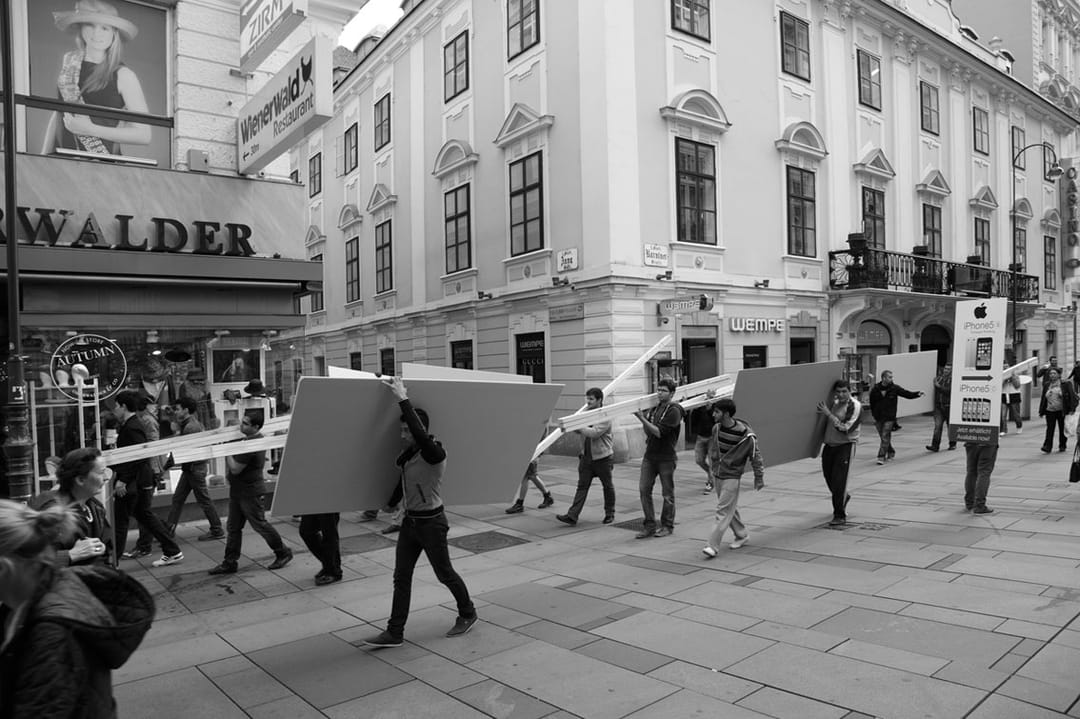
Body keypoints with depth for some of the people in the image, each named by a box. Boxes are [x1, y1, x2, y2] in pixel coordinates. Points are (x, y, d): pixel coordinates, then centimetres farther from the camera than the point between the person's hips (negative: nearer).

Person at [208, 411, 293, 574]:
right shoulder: (255, 439, 8)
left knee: (260, 525, 2)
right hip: (238, 491, 10)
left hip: (250, 492, -10)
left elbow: (235, 468, -23)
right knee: (233, 527, 11)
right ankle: (230, 562, 18)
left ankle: (283, 553, 16)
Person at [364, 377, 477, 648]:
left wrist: (402, 399, -38)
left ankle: (467, 613, 32)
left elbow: (420, 433, -41)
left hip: (431, 522, -8)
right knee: (401, 576, 6)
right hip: (410, 521, 8)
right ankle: (395, 633, 12)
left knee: (444, 573, 9)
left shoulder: (434, 453, -22)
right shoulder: (408, 451, 3)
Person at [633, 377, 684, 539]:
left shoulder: (673, 410, -11)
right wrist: (643, 417, 0)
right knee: (644, 489, 1)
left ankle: (667, 525, 20)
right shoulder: (655, 407, 10)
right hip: (649, 455, 6)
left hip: (666, 457, -6)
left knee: (668, 493, 7)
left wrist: (642, 418, -22)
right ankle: (650, 525, 10)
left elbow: (659, 432, -20)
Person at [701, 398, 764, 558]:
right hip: (716, 475, 6)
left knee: (723, 511, -7)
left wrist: (759, 478, -3)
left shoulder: (746, 435, -19)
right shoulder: (716, 428, -2)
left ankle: (713, 546, -6)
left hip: (732, 477, -6)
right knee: (729, 508, 17)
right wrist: (711, 466, 19)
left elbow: (755, 456, -9)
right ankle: (742, 535, 36)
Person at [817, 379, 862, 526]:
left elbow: (845, 429, -22)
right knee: (829, 478, 14)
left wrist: (828, 414, -22)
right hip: (829, 445, 7)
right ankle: (843, 498, 45)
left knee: (839, 481, -9)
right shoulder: (833, 403, 7)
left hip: (845, 446, -6)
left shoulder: (855, 406, -12)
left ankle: (840, 516, 2)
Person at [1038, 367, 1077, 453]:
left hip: (1062, 411, -2)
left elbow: (1072, 396, -5)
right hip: (1050, 411, 2)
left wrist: (1072, 408, -12)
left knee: (1062, 429, 7)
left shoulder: (1065, 384, -2)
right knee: (1050, 429, -5)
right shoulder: (1047, 385, 9)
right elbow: (1043, 399, 13)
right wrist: (1041, 411, 11)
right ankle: (1047, 447, -8)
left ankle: (1062, 446, 21)